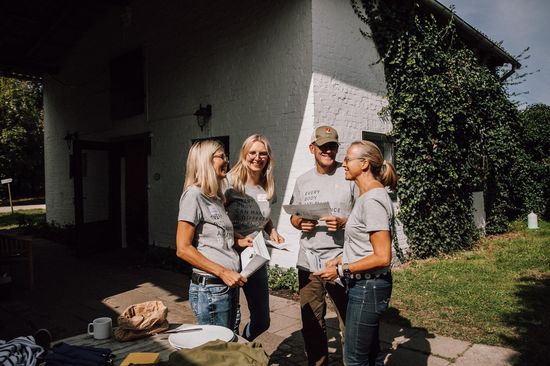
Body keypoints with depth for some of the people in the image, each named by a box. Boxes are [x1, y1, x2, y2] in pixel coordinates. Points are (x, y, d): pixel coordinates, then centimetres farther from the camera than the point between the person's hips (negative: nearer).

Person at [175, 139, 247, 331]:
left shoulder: (216, 197, 15)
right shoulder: (194, 194, -12)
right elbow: (183, 249, -16)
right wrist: (223, 272, -18)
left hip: (230, 285, 8)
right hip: (210, 288, -8)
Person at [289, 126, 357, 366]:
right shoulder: (303, 181, 10)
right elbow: (294, 216, 16)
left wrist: (344, 222, -18)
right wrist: (300, 223, -6)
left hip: (341, 261, -4)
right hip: (308, 261, 4)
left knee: (349, 321, 6)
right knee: (311, 323, 15)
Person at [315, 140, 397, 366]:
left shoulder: (373, 200, -21)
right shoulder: (367, 196, 9)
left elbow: (382, 257, -22)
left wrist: (342, 270, -17)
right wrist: (341, 260, 6)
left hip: (367, 287, -9)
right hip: (364, 285, 9)